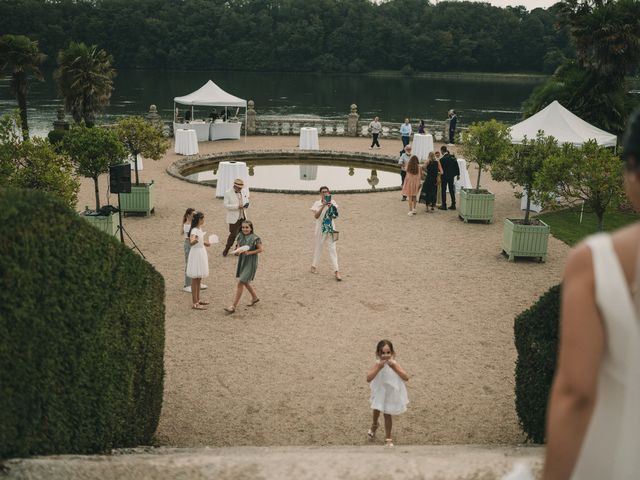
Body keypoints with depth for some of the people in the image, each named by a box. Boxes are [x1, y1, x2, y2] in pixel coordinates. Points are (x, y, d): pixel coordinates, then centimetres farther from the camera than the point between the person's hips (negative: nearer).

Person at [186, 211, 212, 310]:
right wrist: (195, 240, -58)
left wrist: (205, 243, 35)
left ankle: (198, 300, 27)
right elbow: (191, 242, -39)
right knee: (195, 279, -4)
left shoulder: (200, 228, 7)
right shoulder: (194, 230, -21)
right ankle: (194, 303, 0)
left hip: (201, 253, 9)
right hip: (196, 254, -9)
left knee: (199, 279, 17)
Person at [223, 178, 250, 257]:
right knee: (233, 234, -6)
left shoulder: (244, 191, 4)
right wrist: (237, 206, -22)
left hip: (243, 217, 5)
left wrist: (247, 204, 1)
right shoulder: (228, 193, -9)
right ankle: (226, 250, 13)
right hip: (234, 218, -5)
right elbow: (226, 205, -14)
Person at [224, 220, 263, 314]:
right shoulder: (240, 237, 1)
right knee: (245, 282, 21)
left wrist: (249, 252, -19)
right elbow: (238, 248, 8)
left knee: (240, 283, -10)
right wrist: (238, 251, -15)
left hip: (250, 263, -7)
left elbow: (260, 249, -8)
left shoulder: (255, 238, -15)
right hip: (242, 261, 7)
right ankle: (254, 297, 45)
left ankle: (234, 306, -6)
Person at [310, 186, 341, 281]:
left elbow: (335, 216, -5)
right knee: (318, 247, 12)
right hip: (320, 228, -1)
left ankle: (336, 271, -7)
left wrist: (330, 206, -20)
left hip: (330, 228, 1)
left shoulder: (332, 202, 1)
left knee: (332, 248, -5)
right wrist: (323, 206, -26)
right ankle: (314, 266, 34)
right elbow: (316, 216, -18)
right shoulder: (317, 203, -4)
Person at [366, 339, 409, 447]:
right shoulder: (377, 364, -20)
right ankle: (374, 426, 50)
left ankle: (388, 438, 24)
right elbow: (368, 379, -31)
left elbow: (406, 378, -26)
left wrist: (394, 367, -34)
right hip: (379, 392, 0)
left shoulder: (394, 364, -18)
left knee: (387, 414, 8)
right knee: (376, 411, 16)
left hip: (391, 393, 0)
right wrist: (379, 367, -37)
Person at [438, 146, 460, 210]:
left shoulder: (442, 159, -19)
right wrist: (458, 174, 11)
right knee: (452, 190, 13)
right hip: (451, 176, 6)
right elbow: (457, 166, 3)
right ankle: (453, 205, 16)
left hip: (444, 176, -6)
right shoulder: (452, 157, -1)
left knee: (443, 191, 5)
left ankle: (444, 205, 7)